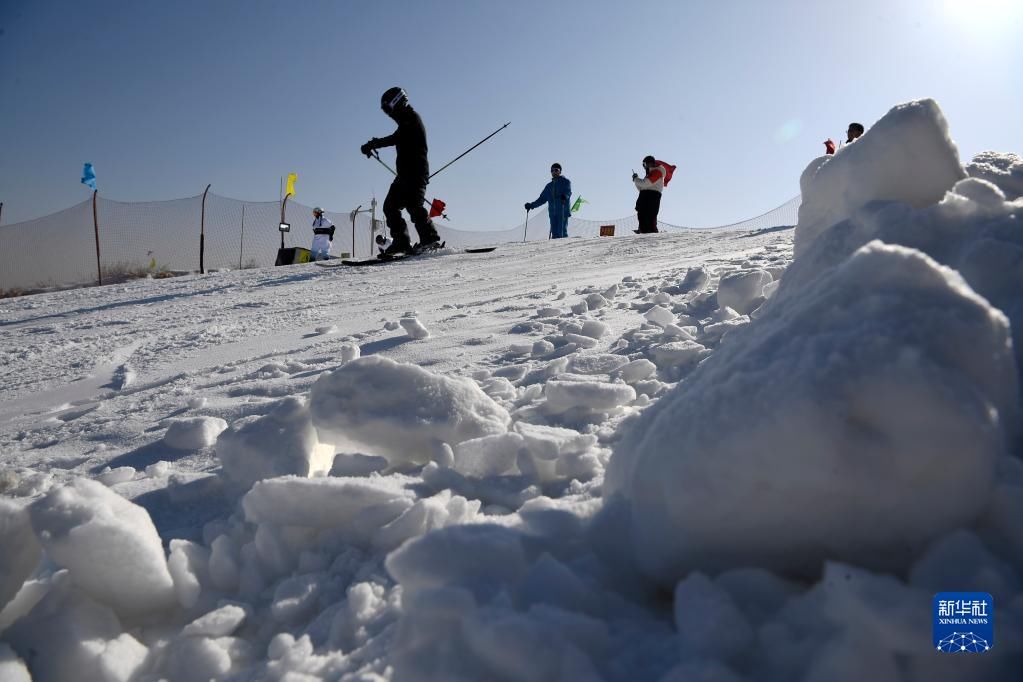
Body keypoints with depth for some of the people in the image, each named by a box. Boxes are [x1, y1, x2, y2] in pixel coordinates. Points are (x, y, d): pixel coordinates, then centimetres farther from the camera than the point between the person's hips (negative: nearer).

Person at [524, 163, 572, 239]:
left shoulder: (566, 181, 6)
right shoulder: (549, 186, 22)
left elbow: (568, 191, -13)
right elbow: (542, 199, 26)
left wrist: (565, 196, -36)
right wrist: (531, 205, 17)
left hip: (563, 211, -5)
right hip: (553, 212, 5)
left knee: (562, 233, -15)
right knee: (554, 234, -3)